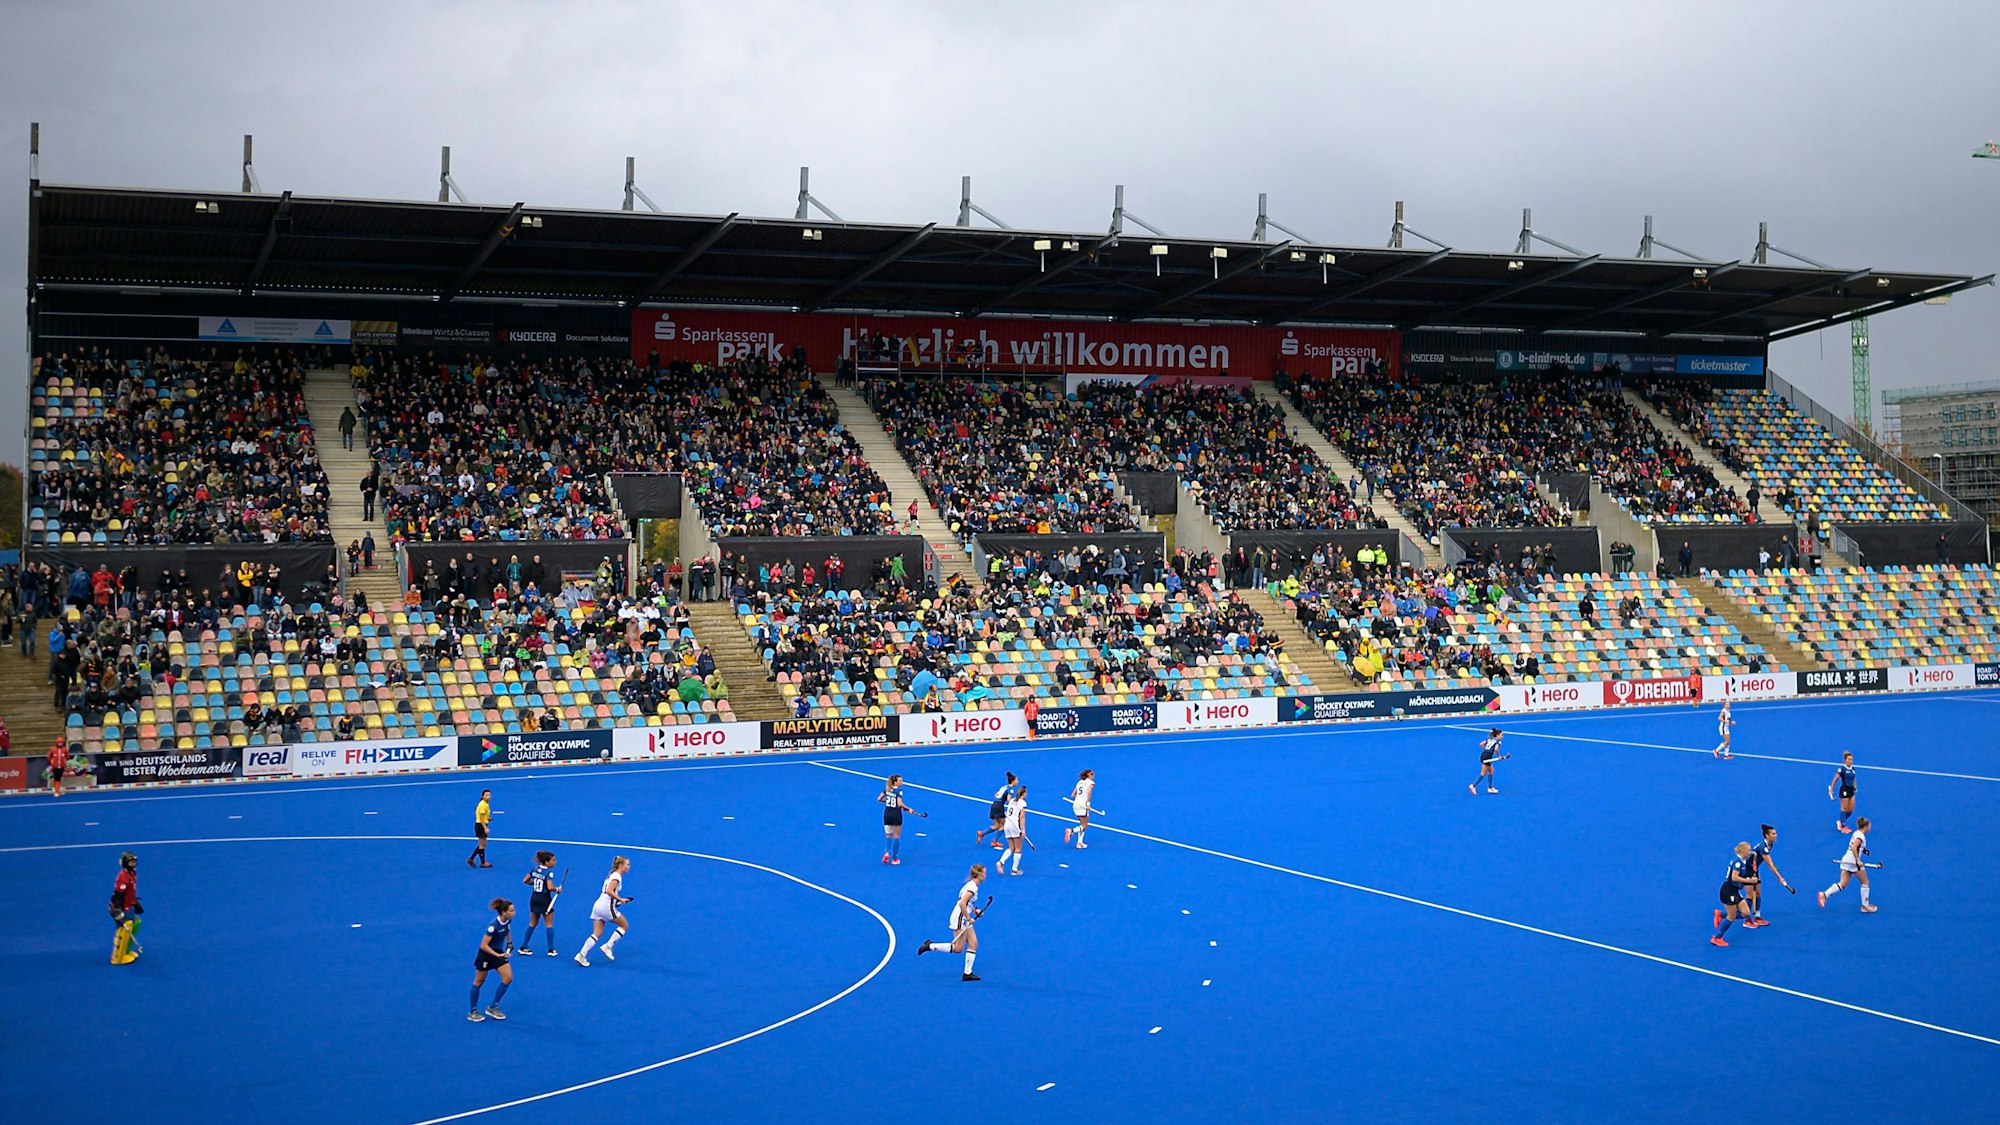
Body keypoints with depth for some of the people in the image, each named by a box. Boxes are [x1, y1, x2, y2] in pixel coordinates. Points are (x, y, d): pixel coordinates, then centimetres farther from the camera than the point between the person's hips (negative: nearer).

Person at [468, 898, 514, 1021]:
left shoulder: (508, 920, -11)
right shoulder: (493, 925, -32)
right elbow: (483, 946, -27)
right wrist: (497, 955, -29)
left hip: (498, 952, 7)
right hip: (486, 954, -7)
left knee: (508, 978, -5)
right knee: (479, 982, 9)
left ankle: (493, 1007, 8)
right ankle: (473, 1012, 23)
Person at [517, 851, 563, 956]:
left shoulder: (535, 869, 3)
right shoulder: (549, 872, -18)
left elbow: (525, 880, 9)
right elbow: (550, 887, -29)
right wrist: (557, 889, -10)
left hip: (534, 898, 6)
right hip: (544, 899, -6)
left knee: (533, 923, 18)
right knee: (549, 924, 8)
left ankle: (523, 947, 20)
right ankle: (551, 950, 11)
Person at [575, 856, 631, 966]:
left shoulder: (612, 875, 19)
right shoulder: (617, 876, -10)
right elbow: (609, 891, -24)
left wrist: (616, 900, 19)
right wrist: (620, 899, -20)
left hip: (598, 905, 9)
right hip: (606, 906, -9)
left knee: (597, 933, 5)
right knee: (624, 925, 8)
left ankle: (582, 955, -7)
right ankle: (608, 946, 3)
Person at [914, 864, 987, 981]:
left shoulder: (972, 885, 12)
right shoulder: (972, 887, -19)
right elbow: (962, 903, -28)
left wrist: (975, 910, 9)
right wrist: (968, 918, -20)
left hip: (965, 919, 10)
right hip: (960, 918, -10)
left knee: (973, 944, 5)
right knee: (957, 948, -4)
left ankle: (967, 974, 6)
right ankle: (930, 946, 2)